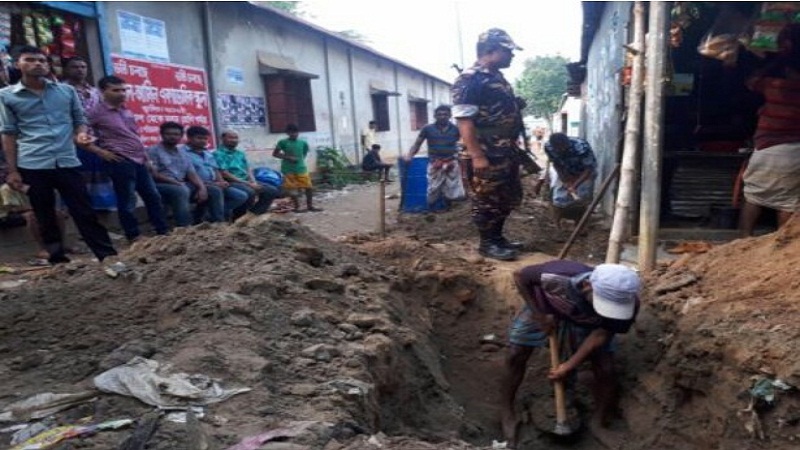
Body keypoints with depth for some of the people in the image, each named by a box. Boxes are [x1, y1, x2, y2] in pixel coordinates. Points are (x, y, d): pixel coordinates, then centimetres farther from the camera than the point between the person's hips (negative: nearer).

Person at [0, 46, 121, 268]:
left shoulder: (67, 91, 9)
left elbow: (80, 119, 17)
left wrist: (81, 133, -8)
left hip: (67, 162, 1)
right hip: (32, 166, -1)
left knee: (84, 212, -2)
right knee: (44, 216, 7)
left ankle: (108, 256, -3)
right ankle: (58, 259, 16)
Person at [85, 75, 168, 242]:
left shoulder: (126, 111, 16)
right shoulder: (96, 112, -6)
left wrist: (146, 157, 18)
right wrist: (100, 151, -13)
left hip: (139, 160, 8)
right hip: (120, 162, -7)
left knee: (153, 197, 9)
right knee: (127, 202, -1)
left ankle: (164, 232, 17)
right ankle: (134, 237, 8)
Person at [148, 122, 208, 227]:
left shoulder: (182, 153, 19)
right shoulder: (153, 151, -1)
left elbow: (192, 174, 10)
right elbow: (154, 175, -12)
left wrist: (202, 187, -11)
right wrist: (177, 183, -21)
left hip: (182, 185, 7)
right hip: (160, 186, -6)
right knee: (182, 191, -39)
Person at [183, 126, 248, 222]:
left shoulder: (208, 154, 23)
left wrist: (221, 182, -3)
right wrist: (211, 184, -18)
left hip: (215, 185, 8)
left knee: (242, 196, -7)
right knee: (216, 191, -38)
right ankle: (218, 221, -23)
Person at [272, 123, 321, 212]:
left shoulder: (303, 143, 2)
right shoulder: (283, 142, -6)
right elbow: (275, 154, -3)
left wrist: (300, 159, 1)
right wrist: (288, 157, -13)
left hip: (301, 169, 3)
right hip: (288, 170, -3)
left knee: (309, 187, 2)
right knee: (292, 189, 3)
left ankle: (310, 206, 16)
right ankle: (297, 207, 15)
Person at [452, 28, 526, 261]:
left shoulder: (498, 77, 16)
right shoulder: (469, 80, -14)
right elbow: (464, 120, -20)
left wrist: (514, 147, 24)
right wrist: (477, 155, -24)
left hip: (507, 153, 10)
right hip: (488, 155, -10)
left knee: (508, 199, 17)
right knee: (487, 201, 1)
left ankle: (497, 237, 30)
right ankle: (487, 244, 14)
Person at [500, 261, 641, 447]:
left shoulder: (627, 304, -35)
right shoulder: (557, 277, -46)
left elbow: (601, 335, -20)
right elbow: (520, 276, -26)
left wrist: (570, 365, -20)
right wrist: (540, 316, -22)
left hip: (585, 320, 2)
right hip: (545, 306, -1)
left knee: (605, 370, -7)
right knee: (516, 356, -3)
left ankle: (603, 421, 18)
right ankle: (508, 413, 19)